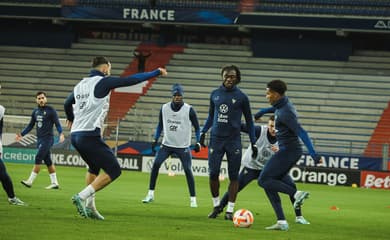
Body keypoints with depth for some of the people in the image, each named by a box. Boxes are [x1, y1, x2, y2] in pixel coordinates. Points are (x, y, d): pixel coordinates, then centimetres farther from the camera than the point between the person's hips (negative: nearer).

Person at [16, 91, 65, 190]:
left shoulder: (50, 110, -6)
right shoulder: (35, 111, 12)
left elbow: (57, 123, -10)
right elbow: (30, 125, 19)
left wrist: (61, 133, -26)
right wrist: (22, 134, 11)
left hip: (48, 138, -7)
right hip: (40, 139, 7)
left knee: (38, 158, -12)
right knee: (48, 161, 9)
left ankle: (30, 181, -13)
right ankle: (54, 183, 14)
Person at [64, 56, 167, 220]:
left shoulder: (81, 85, 17)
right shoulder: (103, 82, -5)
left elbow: (67, 104, 33)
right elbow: (132, 80, -5)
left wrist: (71, 119, 55)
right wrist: (156, 72, 7)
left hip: (75, 135, 9)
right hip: (90, 135, -9)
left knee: (94, 168, 28)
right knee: (113, 170, -6)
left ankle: (90, 206, 19)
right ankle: (81, 197, -15)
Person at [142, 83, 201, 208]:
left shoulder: (189, 110, -9)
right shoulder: (164, 108, 0)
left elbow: (197, 127, 0)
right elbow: (160, 125, 14)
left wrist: (198, 143, -10)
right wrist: (155, 140, 7)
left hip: (183, 146, -3)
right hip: (167, 144, 3)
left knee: (188, 170, -10)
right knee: (156, 164, -9)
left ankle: (193, 199, 1)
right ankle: (150, 194, 1)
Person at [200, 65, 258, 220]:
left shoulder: (241, 97, 1)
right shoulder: (215, 94, 9)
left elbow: (249, 121, 7)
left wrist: (253, 143, 4)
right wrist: (203, 132, 9)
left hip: (234, 140, -2)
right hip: (216, 139, 2)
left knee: (233, 176, -2)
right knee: (213, 173, -4)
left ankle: (230, 210, 4)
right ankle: (216, 205, 15)